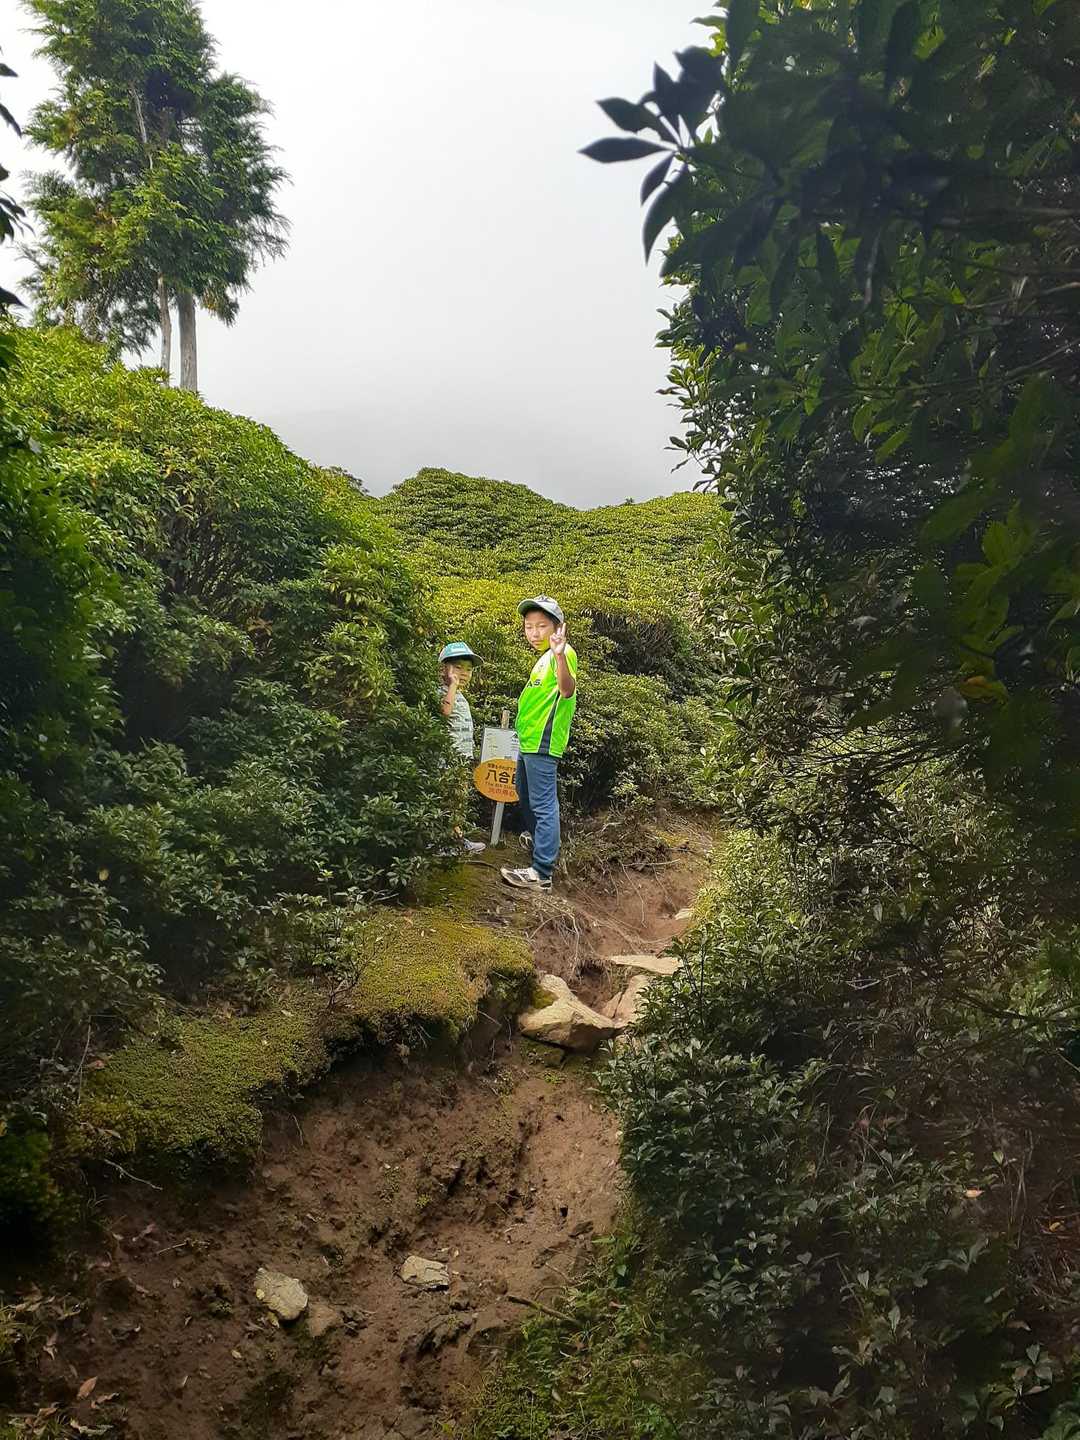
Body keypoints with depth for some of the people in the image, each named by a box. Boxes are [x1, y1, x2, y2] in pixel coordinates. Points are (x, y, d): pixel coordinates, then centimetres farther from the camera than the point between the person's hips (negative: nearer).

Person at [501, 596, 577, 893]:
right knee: (525, 793, 29)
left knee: (543, 805, -10)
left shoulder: (562, 653, -14)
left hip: (542, 743, -10)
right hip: (529, 740, 11)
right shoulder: (543, 657, 15)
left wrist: (560, 655, -50)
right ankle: (532, 837, 50)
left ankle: (541, 873, -11)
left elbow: (567, 690, -35)